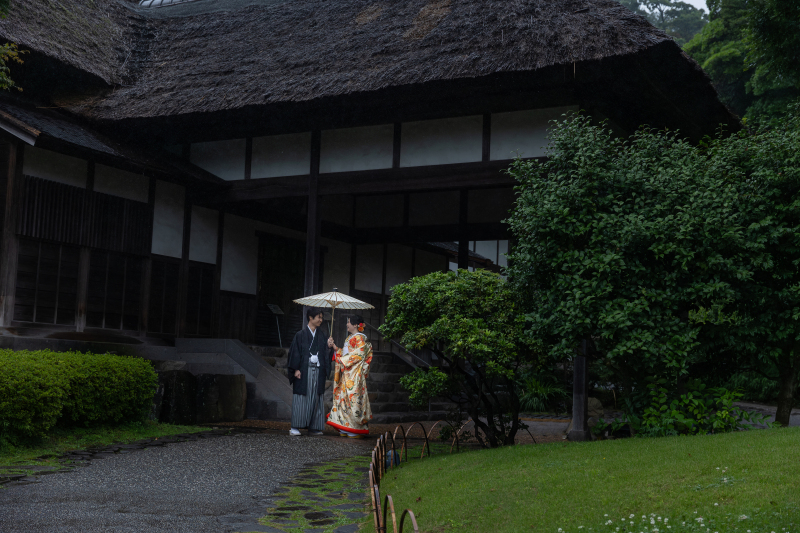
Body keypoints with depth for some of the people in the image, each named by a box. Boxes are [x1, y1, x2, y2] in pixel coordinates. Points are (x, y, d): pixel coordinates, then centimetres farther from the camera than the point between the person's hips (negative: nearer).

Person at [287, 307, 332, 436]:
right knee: (301, 398, -5)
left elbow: (324, 352, 11)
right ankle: (295, 427, -1)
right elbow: (295, 352, -4)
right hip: (304, 371, -5)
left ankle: (314, 427, 10)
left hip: (317, 371, 5)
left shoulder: (321, 335, 12)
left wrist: (330, 348, -10)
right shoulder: (301, 335, -2)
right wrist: (296, 369, -11)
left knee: (316, 399, 5)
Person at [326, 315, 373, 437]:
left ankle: (356, 430, -6)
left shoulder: (360, 338, -8)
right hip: (346, 374, 9)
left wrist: (343, 360, -12)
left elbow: (359, 354, -16)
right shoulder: (349, 338, 20)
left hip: (355, 374, -9)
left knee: (353, 399, -9)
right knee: (344, 398, 6)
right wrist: (334, 346, 11)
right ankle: (345, 429, 9)